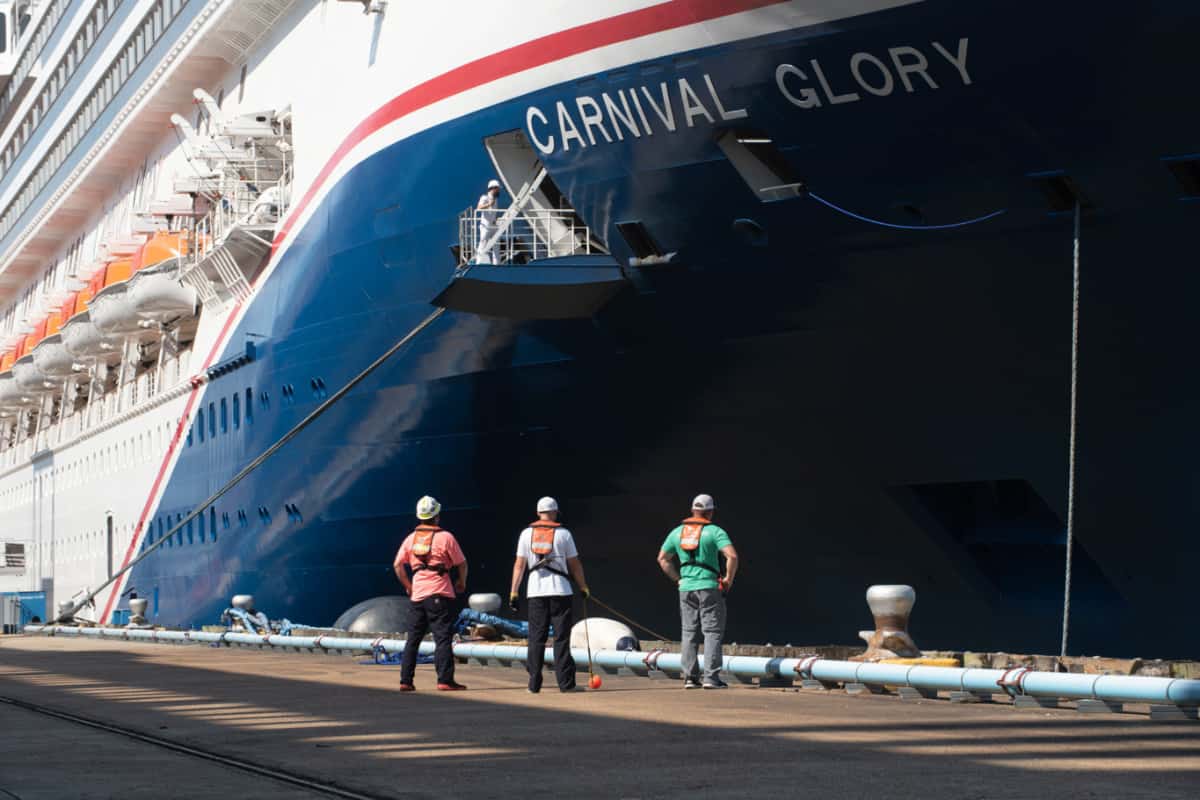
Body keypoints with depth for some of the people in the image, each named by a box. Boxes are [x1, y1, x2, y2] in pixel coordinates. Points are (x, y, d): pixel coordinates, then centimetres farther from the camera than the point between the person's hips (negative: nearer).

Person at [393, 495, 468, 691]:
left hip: (417, 594, 5)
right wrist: (462, 582, 15)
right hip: (440, 594, -5)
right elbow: (461, 564, -2)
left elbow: (398, 565, 4)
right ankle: (445, 680, -11)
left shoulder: (411, 538, 7)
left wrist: (408, 586, 12)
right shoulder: (445, 537, -7)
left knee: (413, 638, 11)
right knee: (443, 638, -5)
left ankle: (405, 681, 10)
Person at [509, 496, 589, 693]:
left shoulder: (527, 533, 4)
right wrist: (583, 587, 15)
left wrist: (514, 592, 6)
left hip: (535, 592, 2)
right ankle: (565, 682, -1)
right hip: (560, 591, -2)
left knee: (536, 638, 5)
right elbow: (574, 564, 3)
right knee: (561, 637, 1)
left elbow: (519, 564, 2)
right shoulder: (563, 533, -1)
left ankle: (534, 683, 4)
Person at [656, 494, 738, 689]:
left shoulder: (677, 532, 9)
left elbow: (662, 559, 15)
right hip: (709, 587, -4)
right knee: (712, 632, -1)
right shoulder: (714, 531, -7)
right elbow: (732, 556, -18)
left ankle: (689, 677, 7)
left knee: (689, 634, 10)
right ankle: (711, 677, -7)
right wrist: (728, 579, -5)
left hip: (686, 588, 5)